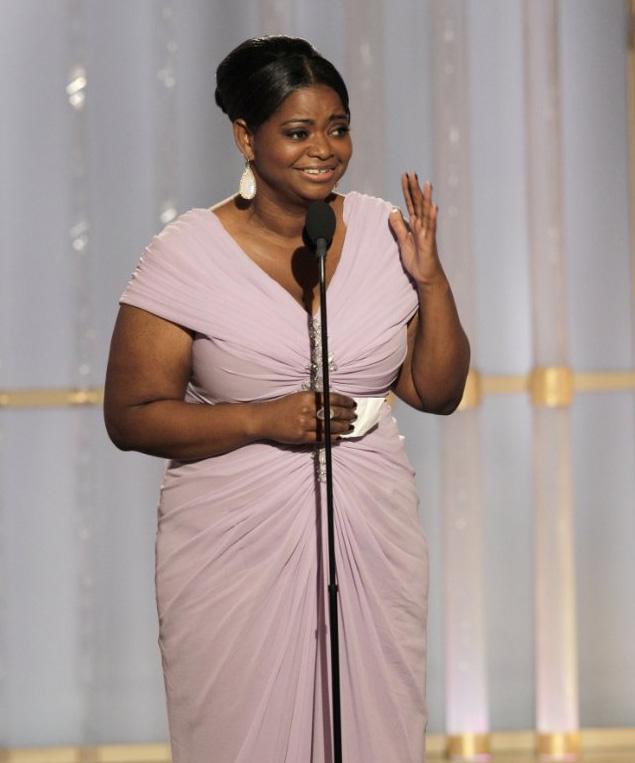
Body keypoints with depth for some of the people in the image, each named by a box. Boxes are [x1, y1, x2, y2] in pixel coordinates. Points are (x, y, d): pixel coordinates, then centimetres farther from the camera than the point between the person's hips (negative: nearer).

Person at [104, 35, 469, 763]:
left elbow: (436, 392, 8)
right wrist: (263, 419, -19)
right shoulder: (188, 253, -8)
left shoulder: (383, 232, 3)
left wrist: (430, 279, -7)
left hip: (372, 540, 3)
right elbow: (130, 415, -8)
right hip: (236, 549, -3)